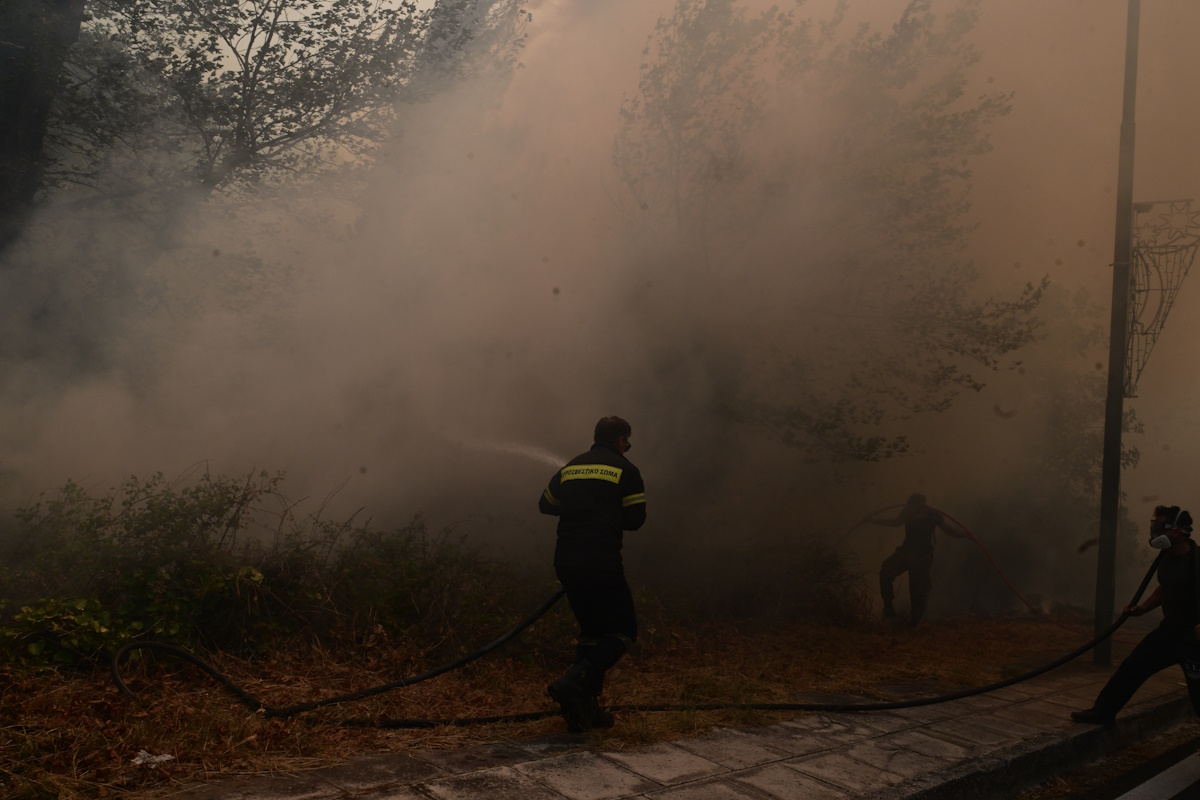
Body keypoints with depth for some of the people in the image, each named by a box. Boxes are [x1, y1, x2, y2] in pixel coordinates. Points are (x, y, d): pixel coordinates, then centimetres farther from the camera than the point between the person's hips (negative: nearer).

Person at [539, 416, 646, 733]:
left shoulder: (570, 468, 14)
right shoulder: (625, 470, -1)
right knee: (623, 631, 3)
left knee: (592, 630, 19)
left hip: (566, 561, 6)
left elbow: (545, 504, 22)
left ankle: (585, 707, 14)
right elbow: (635, 519, -3)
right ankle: (573, 682, -18)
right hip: (601, 561, -6)